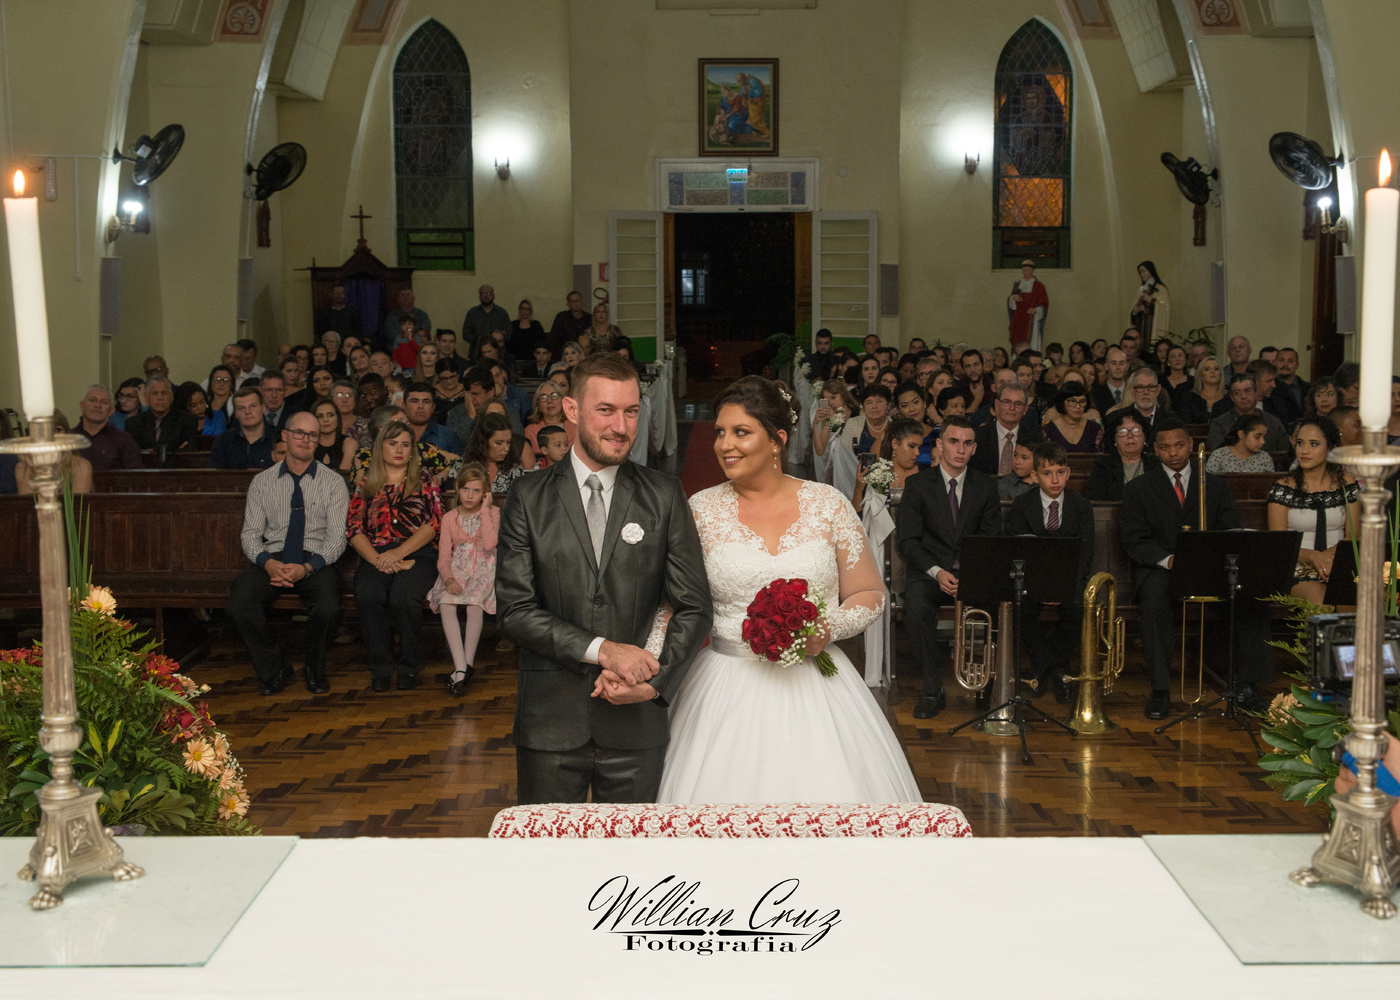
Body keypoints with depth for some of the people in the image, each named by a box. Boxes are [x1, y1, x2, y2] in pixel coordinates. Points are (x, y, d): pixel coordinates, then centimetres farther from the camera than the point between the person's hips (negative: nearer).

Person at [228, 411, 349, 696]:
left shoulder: (333, 483, 7)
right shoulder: (262, 482, 12)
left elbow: (337, 536, -1)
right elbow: (250, 534, 7)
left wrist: (307, 567, -19)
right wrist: (268, 563, -16)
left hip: (316, 562, -1)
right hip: (271, 560, 2)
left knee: (328, 608, -34)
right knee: (239, 606, -28)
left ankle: (315, 672, -1)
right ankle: (274, 670, -2)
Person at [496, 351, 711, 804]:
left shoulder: (664, 495, 3)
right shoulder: (529, 499, 0)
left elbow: (693, 607, 2)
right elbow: (514, 610, -7)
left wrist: (656, 681, -13)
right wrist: (601, 649, -17)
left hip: (636, 724, 1)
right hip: (550, 721, 0)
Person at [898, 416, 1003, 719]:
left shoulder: (985, 487, 9)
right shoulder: (918, 486, 3)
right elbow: (908, 541, -3)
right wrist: (937, 572, -20)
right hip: (929, 572, -1)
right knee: (917, 609, -34)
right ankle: (933, 691, -21)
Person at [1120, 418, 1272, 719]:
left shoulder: (1217, 485, 16)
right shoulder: (1138, 489, 9)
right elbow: (1134, 542, 0)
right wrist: (1168, 559, -20)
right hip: (1159, 567, -2)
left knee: (1254, 597, -26)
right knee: (1153, 601, -36)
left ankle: (1247, 686, -18)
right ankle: (1160, 691, -30)